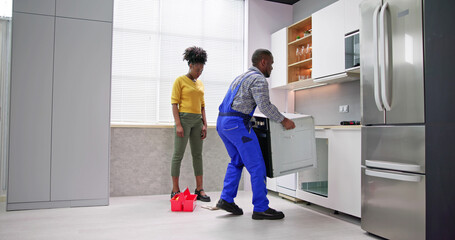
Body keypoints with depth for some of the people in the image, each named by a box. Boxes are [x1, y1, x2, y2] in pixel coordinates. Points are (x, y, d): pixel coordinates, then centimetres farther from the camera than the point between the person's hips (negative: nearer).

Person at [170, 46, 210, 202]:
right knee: (178, 154, -3)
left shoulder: (200, 83, 16)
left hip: (197, 121, 6)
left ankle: (199, 189, 12)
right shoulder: (180, 81, -1)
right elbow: (174, 103, -7)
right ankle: (175, 190, 5)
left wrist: (204, 124, 8)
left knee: (198, 154, 6)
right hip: (184, 118, -6)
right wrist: (178, 124, -16)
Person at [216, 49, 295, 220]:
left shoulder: (242, 76, 24)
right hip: (236, 123, -10)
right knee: (256, 166, -4)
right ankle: (261, 208, 2)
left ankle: (226, 199, 18)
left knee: (236, 161, 21)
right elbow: (265, 106, -18)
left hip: (222, 122, 10)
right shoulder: (258, 79, -7)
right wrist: (283, 120, -7)